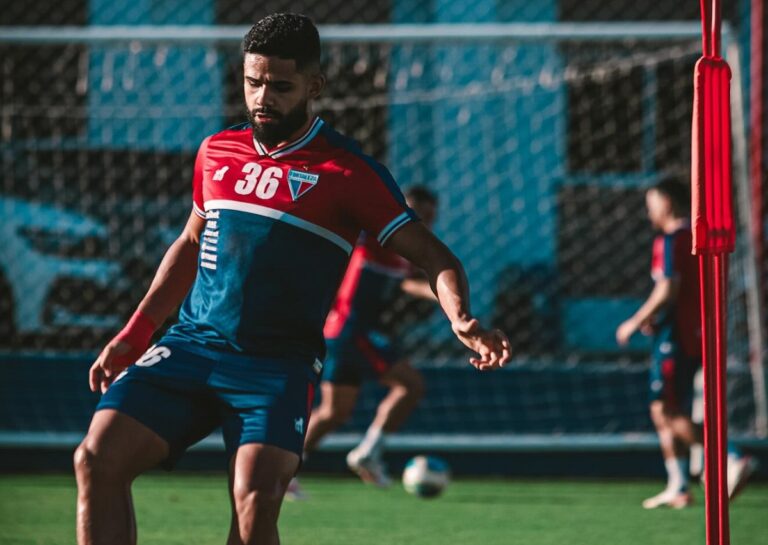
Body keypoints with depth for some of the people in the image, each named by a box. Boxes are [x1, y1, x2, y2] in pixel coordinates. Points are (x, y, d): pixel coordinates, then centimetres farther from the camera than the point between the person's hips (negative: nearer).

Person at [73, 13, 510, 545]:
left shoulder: (348, 172, -3)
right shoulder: (216, 153, 12)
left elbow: (433, 256, -4)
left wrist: (461, 319, -24)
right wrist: (134, 333, 23)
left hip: (279, 364, -4)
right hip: (190, 343, 4)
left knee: (255, 496, -28)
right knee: (97, 458, -16)